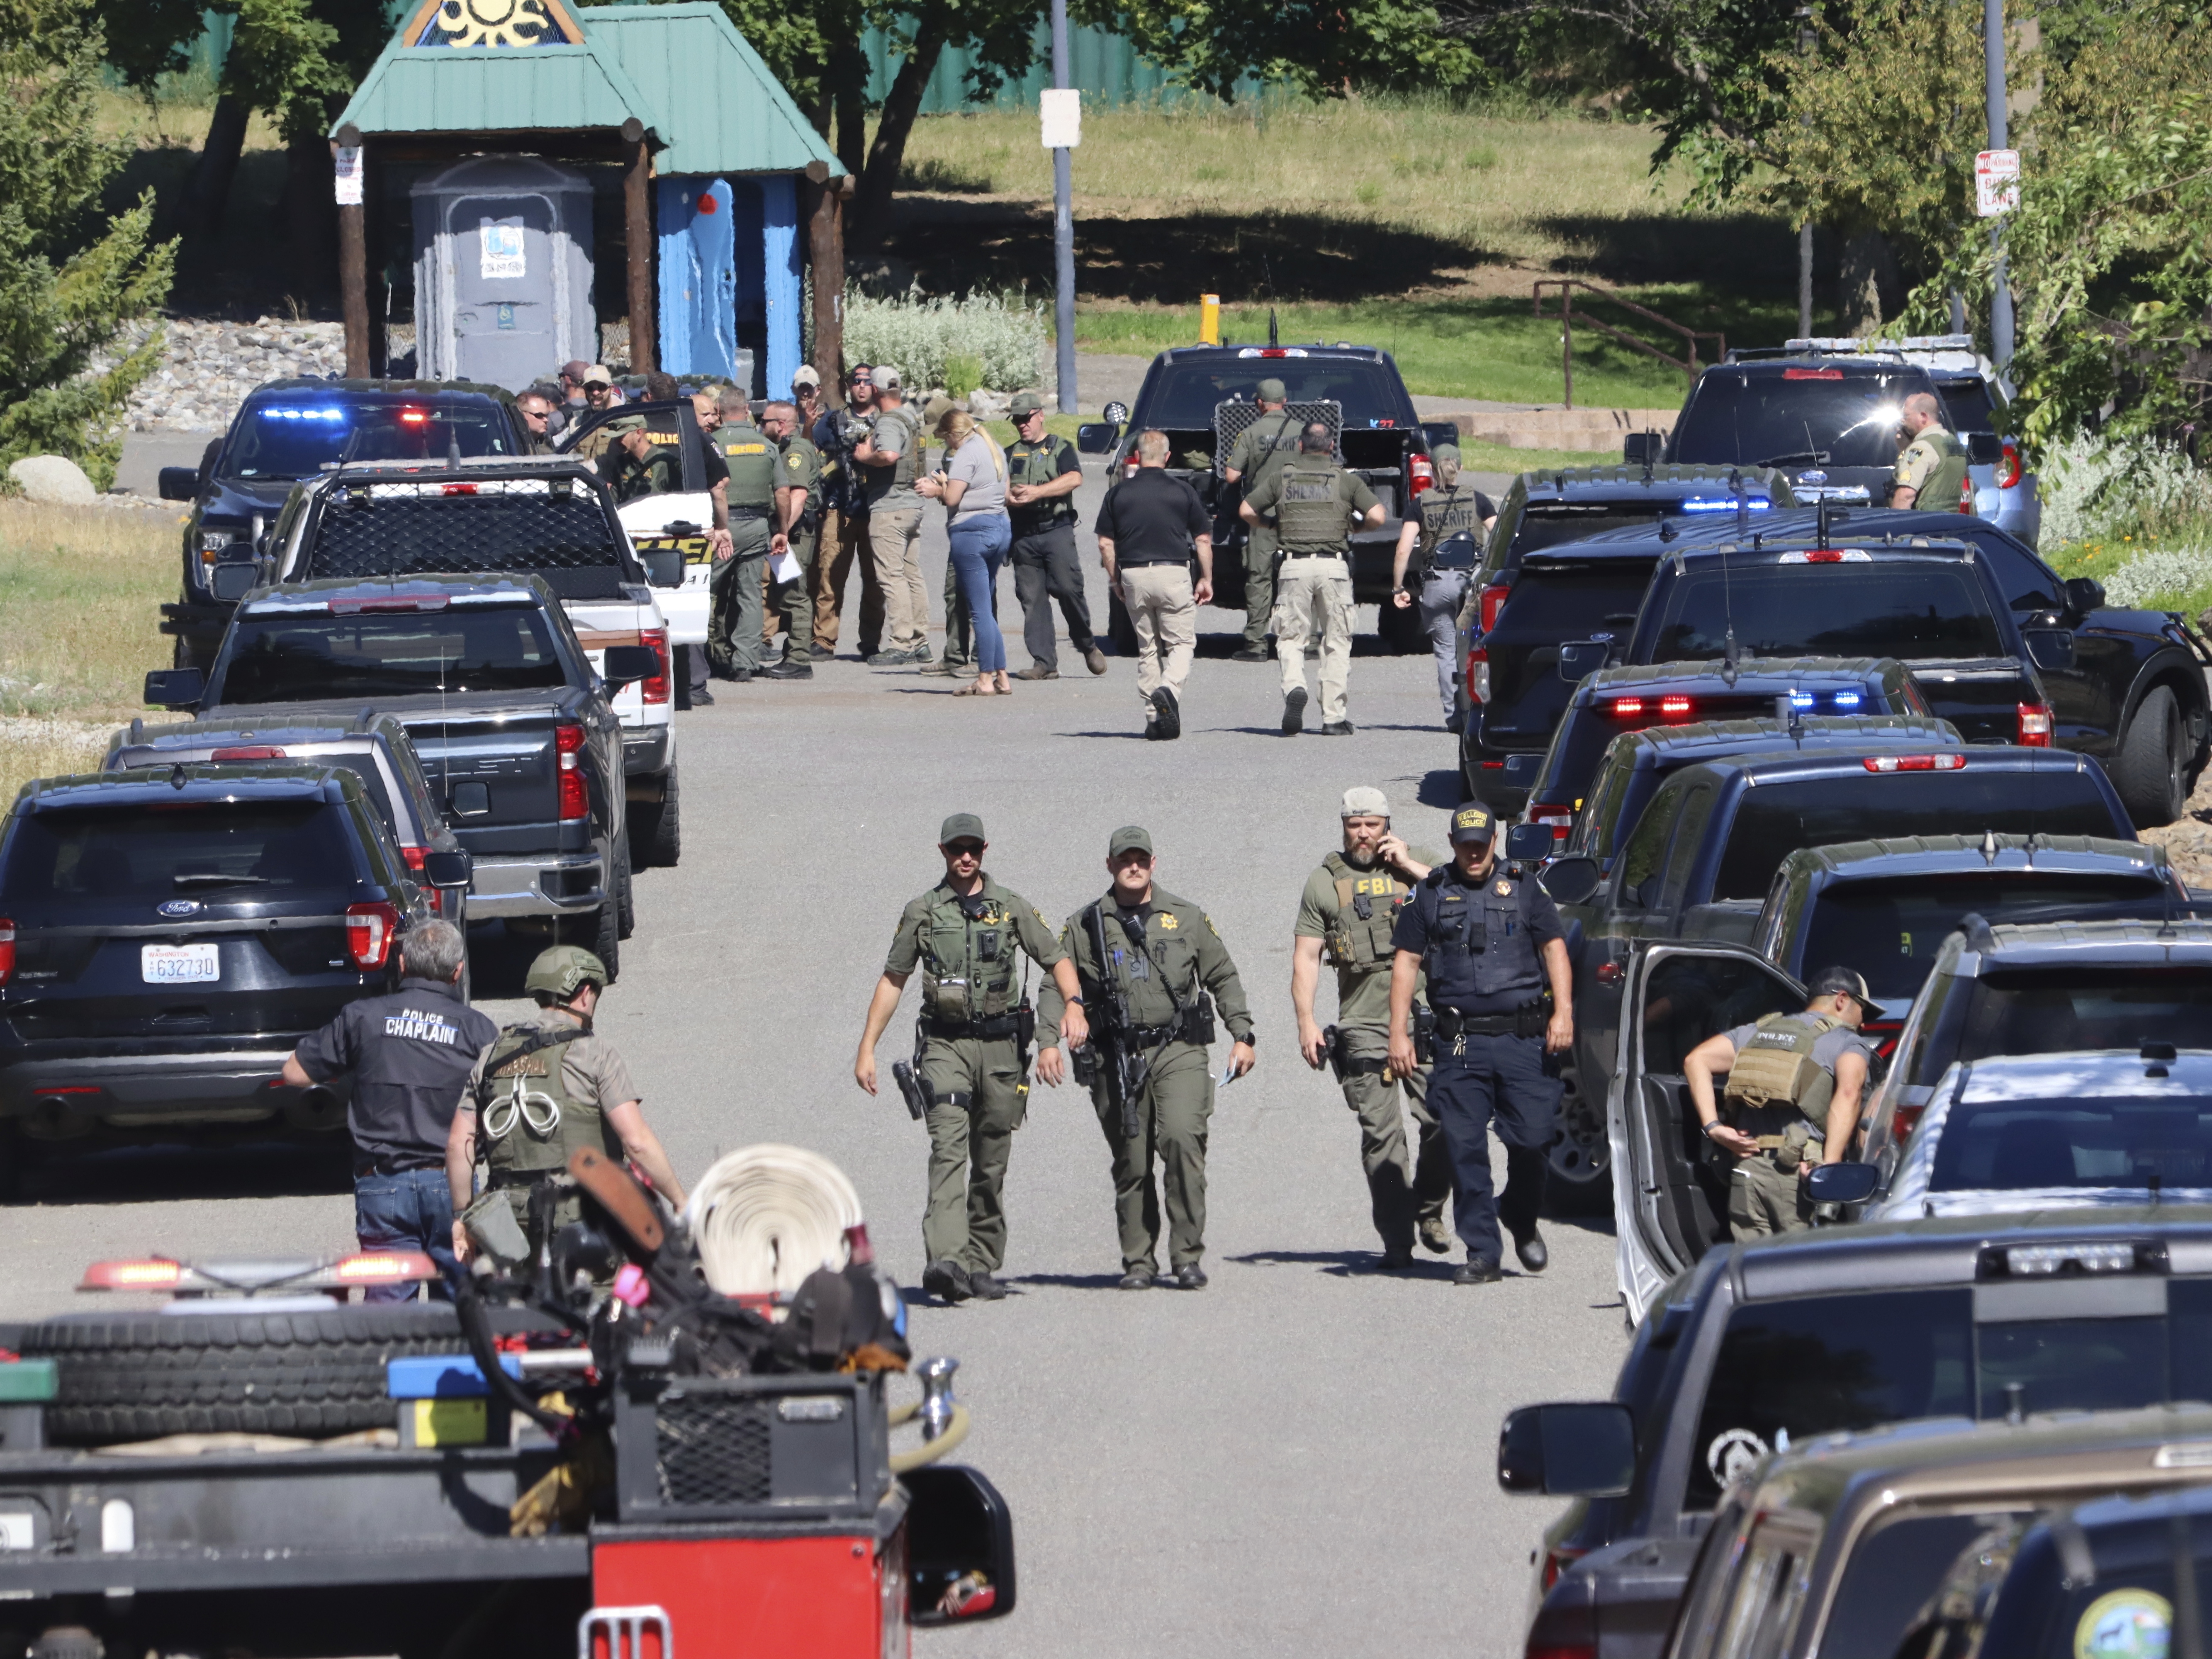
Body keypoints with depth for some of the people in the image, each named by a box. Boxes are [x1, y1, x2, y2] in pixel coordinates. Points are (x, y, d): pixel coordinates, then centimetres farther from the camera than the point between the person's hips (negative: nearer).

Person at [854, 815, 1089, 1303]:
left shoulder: (1012, 908, 7)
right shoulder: (922, 913, 6)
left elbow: (1057, 961, 9)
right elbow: (892, 981, 11)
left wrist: (1074, 1005, -12)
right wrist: (866, 1049, 7)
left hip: (1001, 1043, 2)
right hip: (945, 1043, -2)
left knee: (991, 1162, 6)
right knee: (949, 1147, -19)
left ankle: (980, 1266, 17)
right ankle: (945, 1260, -32)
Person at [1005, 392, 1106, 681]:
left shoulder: (1060, 448, 8)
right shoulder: (1012, 455, 19)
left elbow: (1074, 479, -9)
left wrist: (1036, 492, -18)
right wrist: (1010, 497, -18)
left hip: (1056, 530, -4)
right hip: (1023, 535, 4)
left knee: (1068, 589, -11)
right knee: (1032, 600, -2)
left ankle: (1087, 646, 10)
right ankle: (1044, 663, -1)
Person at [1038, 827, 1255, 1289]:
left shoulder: (1186, 918, 11)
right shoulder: (1085, 926, 8)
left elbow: (1223, 977, 17)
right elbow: (1056, 987, 8)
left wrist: (1243, 1036, 10)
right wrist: (1048, 1043, -6)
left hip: (1179, 1051, -1)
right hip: (1118, 1056, 1)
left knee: (1181, 1138, -19)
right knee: (1131, 1162, 1)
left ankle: (1187, 1257, -13)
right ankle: (1139, 1262, 13)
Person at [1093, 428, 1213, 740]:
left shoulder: (1119, 494, 4)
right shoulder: (1182, 492, 0)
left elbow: (1106, 543, 4)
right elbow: (1203, 539, 1)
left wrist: (1116, 580, 16)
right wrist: (1207, 579, 11)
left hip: (1134, 574, 2)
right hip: (1173, 574, -2)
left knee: (1147, 649, 12)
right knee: (1181, 642, 5)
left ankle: (1153, 717, 9)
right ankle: (1170, 688, -23)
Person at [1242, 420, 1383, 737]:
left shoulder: (1282, 476, 9)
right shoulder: (1346, 479, 6)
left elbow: (1247, 511, 8)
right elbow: (1376, 516, -2)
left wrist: (1272, 525, 26)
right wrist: (1355, 524, 20)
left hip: (1294, 567, 0)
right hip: (1333, 566, 0)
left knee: (1290, 638, 8)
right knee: (1337, 642, 8)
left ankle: (1294, 686, -21)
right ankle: (1333, 717, 6)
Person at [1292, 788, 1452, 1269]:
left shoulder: (1419, 864, 12)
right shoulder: (1325, 883, 11)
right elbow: (1306, 957, 9)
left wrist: (1410, 867, -4)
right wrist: (1306, 1022, -1)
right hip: (1363, 1026, 0)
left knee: (1443, 1122, -7)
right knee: (1380, 1135, -5)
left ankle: (1428, 1212, 16)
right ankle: (1397, 1240, -2)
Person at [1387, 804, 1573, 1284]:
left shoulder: (1523, 891, 11)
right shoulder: (1430, 895, 11)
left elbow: (1554, 948, 6)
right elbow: (1406, 961, 10)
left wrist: (1563, 1012, -8)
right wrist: (1399, 1034, 2)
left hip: (1524, 1040, 0)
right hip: (1461, 1042, 0)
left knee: (1532, 1137, -3)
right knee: (1465, 1148, -5)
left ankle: (1520, 1217, 27)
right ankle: (1482, 1253, 0)